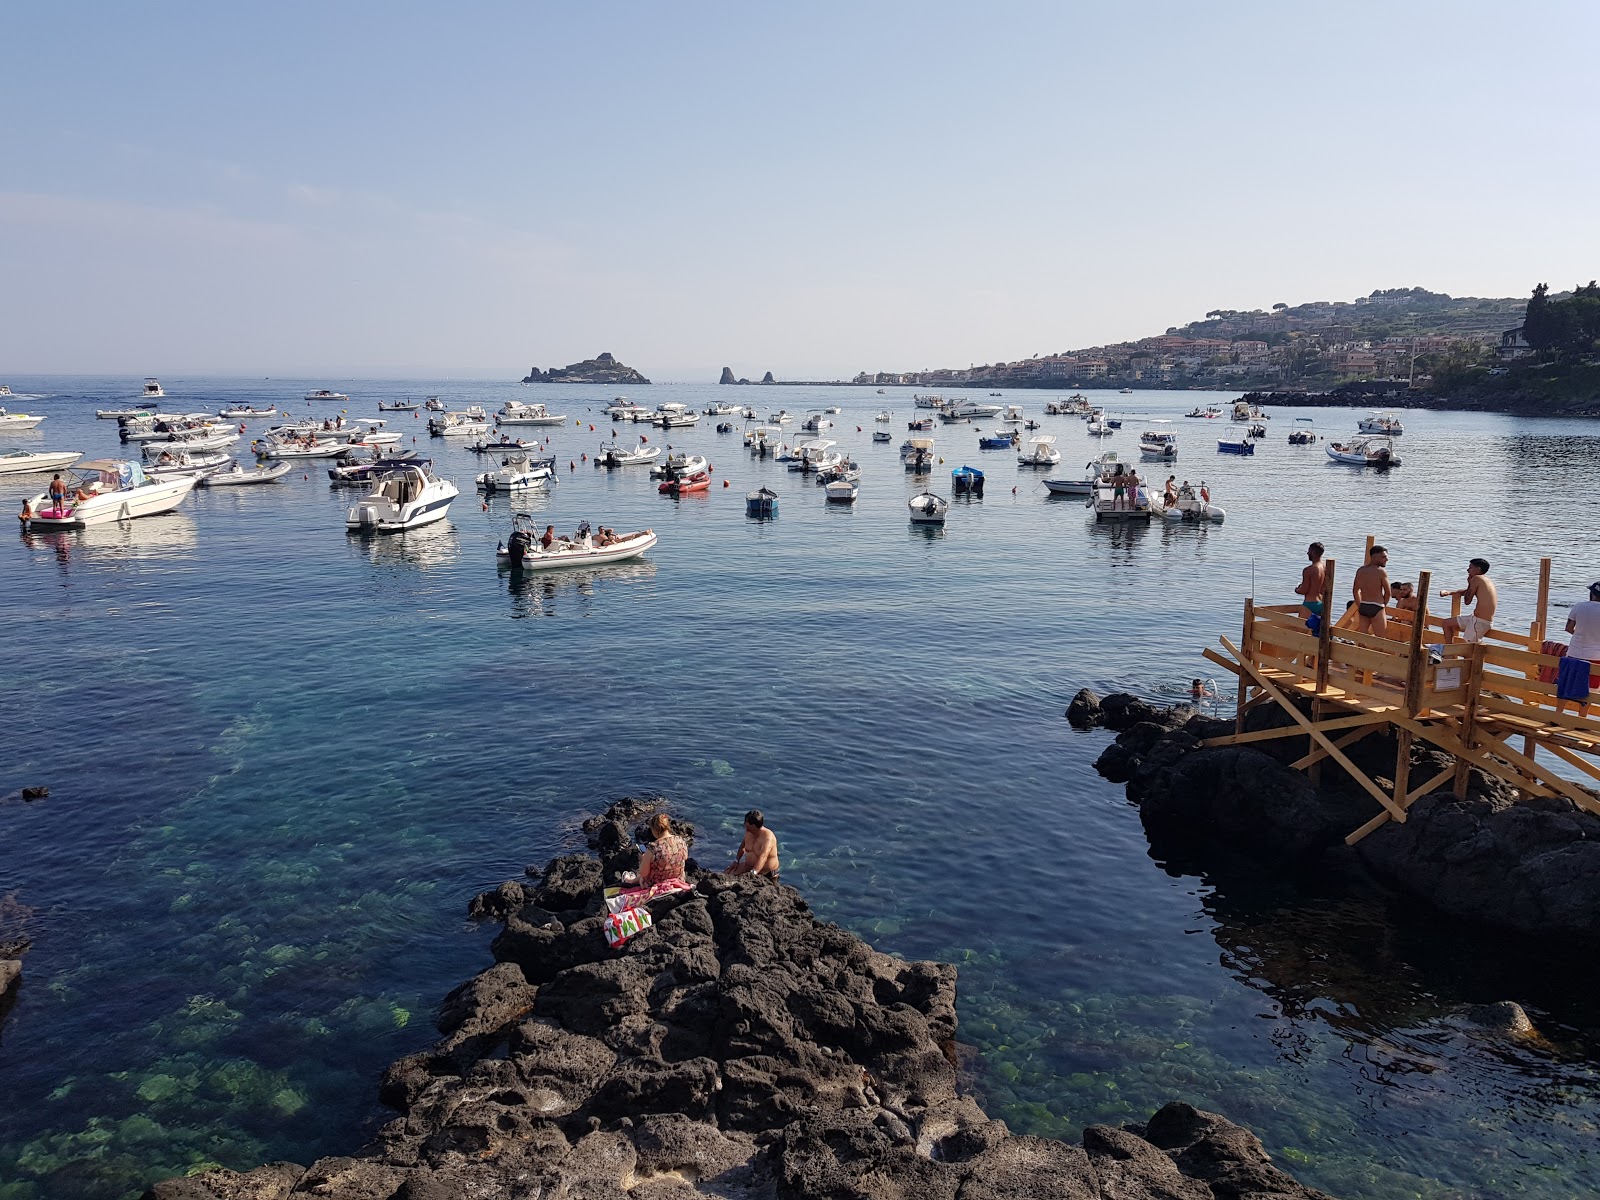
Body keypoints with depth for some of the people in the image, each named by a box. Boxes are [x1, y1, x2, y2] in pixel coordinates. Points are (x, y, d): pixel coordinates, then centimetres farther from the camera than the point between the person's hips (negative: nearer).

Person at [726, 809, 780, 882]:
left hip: (766, 873, -6)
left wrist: (753, 872, -54)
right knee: (726, 874, -7)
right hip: (749, 865, 6)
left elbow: (763, 857, -42)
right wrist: (736, 860, 11)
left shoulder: (768, 837, -27)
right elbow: (743, 845, 17)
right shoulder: (749, 832, -5)